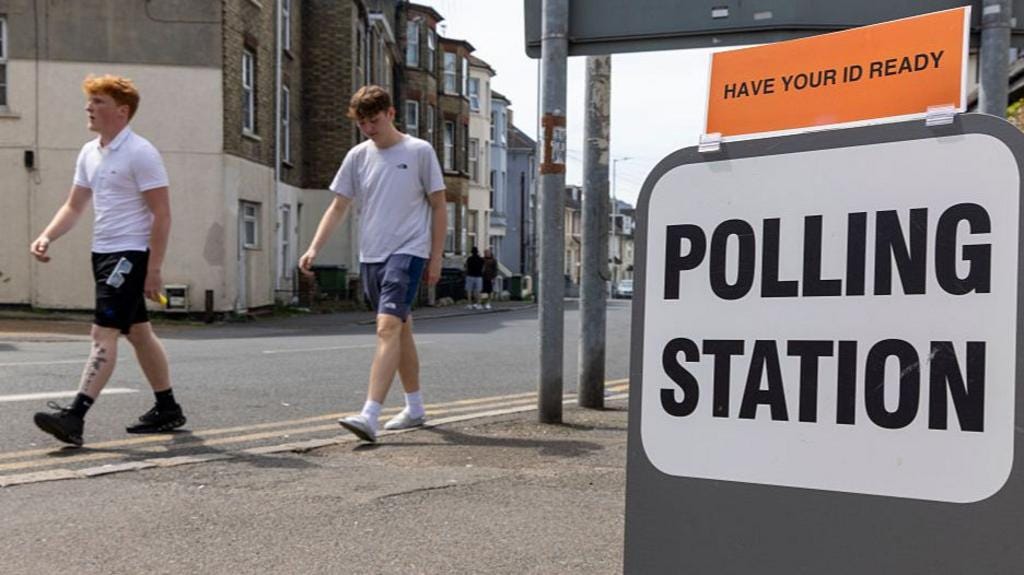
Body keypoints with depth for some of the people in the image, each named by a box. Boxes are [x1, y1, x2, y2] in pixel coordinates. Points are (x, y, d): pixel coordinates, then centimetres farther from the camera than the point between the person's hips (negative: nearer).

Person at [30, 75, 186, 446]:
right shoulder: (89, 153, 11)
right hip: (103, 252, 9)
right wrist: (47, 237, 0)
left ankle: (74, 416, -18)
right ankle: (167, 409, 25)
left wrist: (154, 269, -19)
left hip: (130, 254, -9)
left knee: (104, 333, -14)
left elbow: (162, 214, -16)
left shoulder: (141, 153, -14)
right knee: (138, 332, 14)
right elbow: (74, 206, 17)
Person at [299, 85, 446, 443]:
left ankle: (369, 416, -25)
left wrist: (436, 257, -2)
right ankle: (415, 408, 27)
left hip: (407, 252, -5)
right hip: (370, 255, 6)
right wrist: (314, 248, -4)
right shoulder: (358, 156, 9)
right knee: (400, 329, 15)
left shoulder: (420, 152, -2)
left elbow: (438, 206, 2)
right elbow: (338, 206, 9)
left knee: (388, 327, -19)